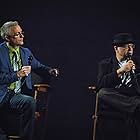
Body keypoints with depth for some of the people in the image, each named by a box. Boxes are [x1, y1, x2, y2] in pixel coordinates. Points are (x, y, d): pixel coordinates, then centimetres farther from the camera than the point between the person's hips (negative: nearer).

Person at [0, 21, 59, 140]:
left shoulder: (26, 52, 14)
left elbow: (38, 66, 28)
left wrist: (49, 70, 8)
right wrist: (17, 74, -20)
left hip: (22, 94, 6)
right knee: (29, 102, -33)